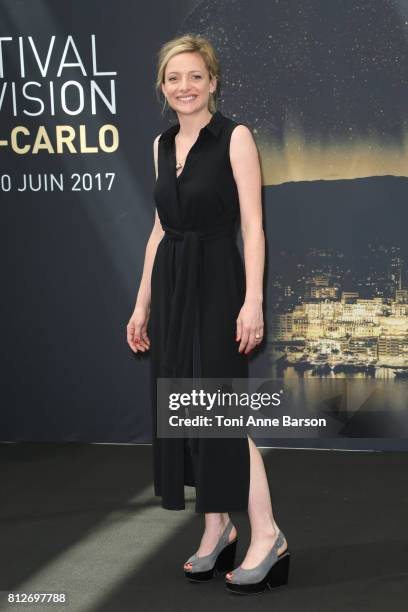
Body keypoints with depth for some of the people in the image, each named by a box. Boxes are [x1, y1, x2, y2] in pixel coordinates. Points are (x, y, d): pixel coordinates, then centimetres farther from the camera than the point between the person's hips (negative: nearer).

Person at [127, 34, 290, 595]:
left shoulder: (235, 137, -6)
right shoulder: (162, 145, 12)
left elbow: (253, 225, -11)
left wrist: (253, 300, -19)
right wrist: (143, 303, 13)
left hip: (216, 281, -6)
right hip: (169, 285, 6)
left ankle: (266, 536, 4)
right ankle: (217, 529, 20)